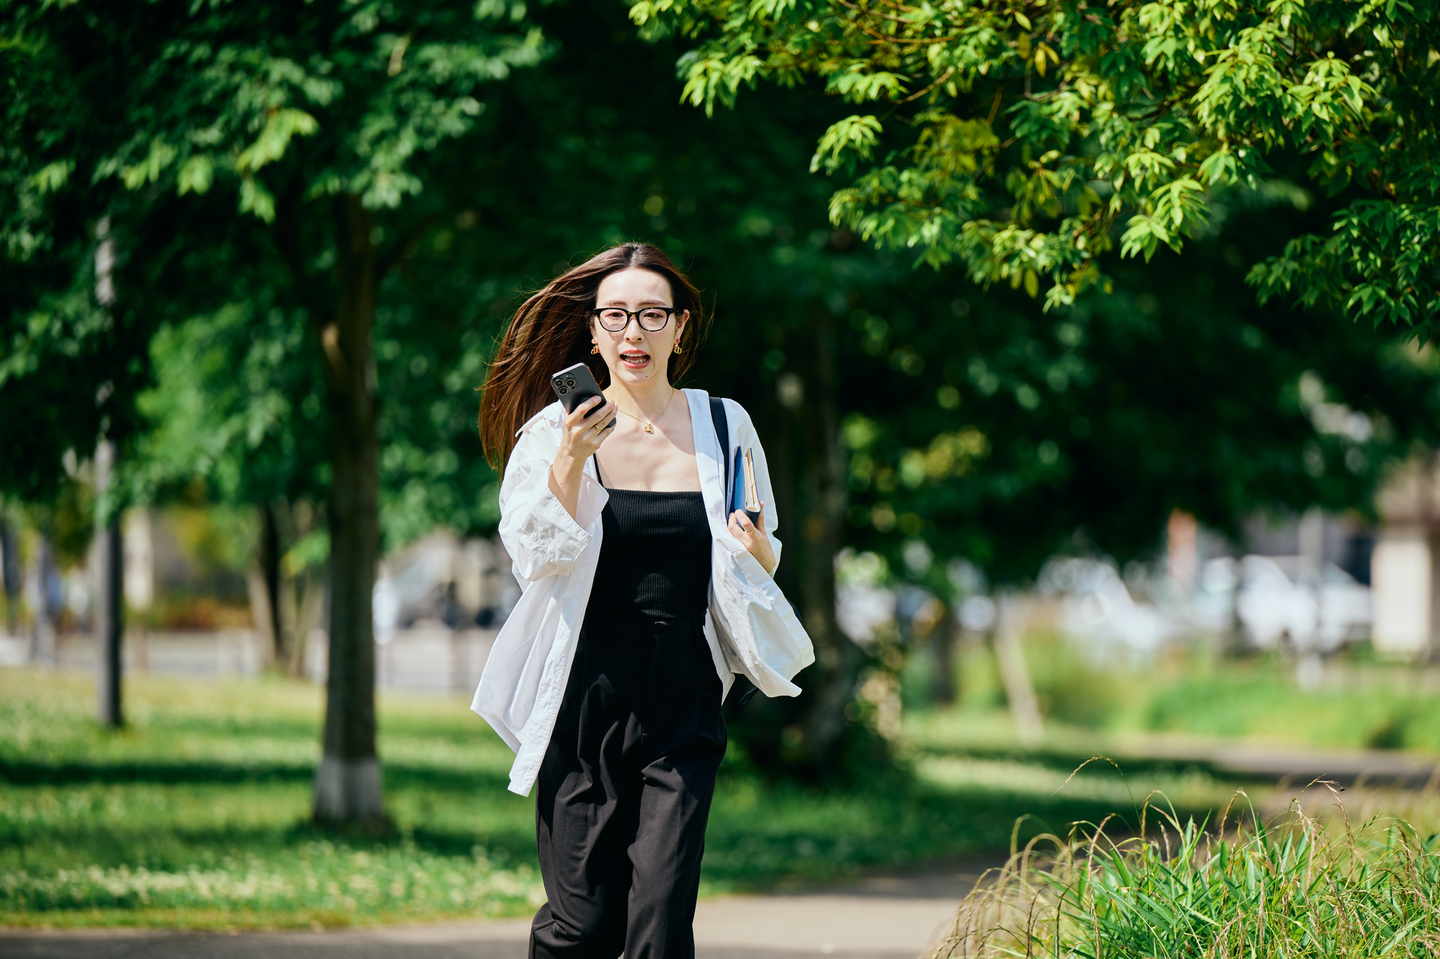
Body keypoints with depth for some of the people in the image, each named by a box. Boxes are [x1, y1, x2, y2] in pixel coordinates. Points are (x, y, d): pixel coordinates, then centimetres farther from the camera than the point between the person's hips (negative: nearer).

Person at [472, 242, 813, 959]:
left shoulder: (722, 426, 8)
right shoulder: (555, 431, 1)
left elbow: (764, 565, 18)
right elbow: (535, 557, -12)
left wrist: (756, 553, -5)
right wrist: (571, 461, -25)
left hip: (684, 704, 1)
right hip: (584, 696, -1)